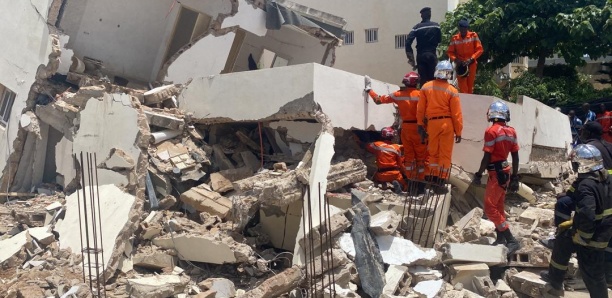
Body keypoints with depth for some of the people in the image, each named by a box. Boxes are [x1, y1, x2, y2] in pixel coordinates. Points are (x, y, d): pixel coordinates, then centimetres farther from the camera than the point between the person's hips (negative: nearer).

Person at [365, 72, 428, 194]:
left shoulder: (398, 94, 2)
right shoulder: (420, 94, -9)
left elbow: (379, 100, 9)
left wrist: (369, 90, 22)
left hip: (405, 128, 4)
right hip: (417, 128, -4)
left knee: (408, 155, 12)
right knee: (421, 156, 3)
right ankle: (420, 184, 3)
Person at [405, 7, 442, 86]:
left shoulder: (417, 27, -2)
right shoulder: (436, 26, 0)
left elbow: (408, 41, -11)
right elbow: (439, 40, -1)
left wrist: (410, 54, -6)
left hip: (421, 55, 0)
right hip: (432, 54, 0)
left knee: (423, 79, 4)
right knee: (432, 78, 5)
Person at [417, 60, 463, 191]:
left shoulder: (426, 87, -1)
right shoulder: (452, 91, -8)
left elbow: (420, 109, 2)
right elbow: (456, 114, -6)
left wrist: (420, 125, 11)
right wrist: (458, 131, 2)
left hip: (432, 123, 2)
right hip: (447, 123, -2)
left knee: (433, 152, 16)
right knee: (445, 154, 6)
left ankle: (432, 178, 19)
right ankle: (441, 181, 8)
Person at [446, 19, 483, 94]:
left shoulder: (473, 35, -3)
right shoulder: (454, 38, -3)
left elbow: (479, 49, -5)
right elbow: (450, 52, 3)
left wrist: (471, 59, -16)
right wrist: (455, 59, -16)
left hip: (471, 64, 1)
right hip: (460, 65, -1)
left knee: (470, 85, 8)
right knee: (462, 87, -7)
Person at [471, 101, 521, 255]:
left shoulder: (491, 131, -16)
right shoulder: (511, 131, 5)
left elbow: (487, 157, -17)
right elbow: (515, 157, 9)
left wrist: (479, 174, -7)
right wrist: (515, 176, 16)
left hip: (496, 173, -8)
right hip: (505, 172, 8)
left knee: (490, 208, -4)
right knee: (498, 207, 18)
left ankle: (511, 241, -7)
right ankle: (501, 239, 25)